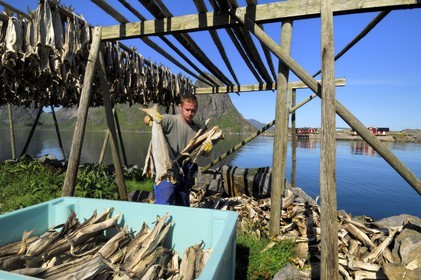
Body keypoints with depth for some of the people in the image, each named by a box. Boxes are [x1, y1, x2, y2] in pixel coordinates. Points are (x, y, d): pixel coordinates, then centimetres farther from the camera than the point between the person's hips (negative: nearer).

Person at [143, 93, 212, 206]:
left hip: (184, 177, 6)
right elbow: (146, 120, -25)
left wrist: (208, 148, -10)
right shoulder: (171, 120, -10)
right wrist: (151, 118, -48)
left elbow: (205, 154, 13)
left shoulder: (197, 129, 8)